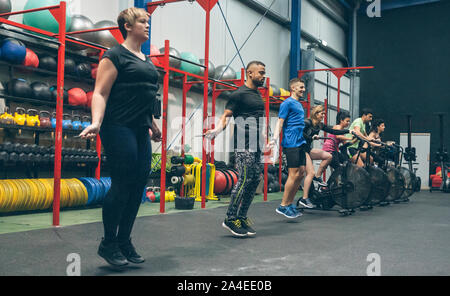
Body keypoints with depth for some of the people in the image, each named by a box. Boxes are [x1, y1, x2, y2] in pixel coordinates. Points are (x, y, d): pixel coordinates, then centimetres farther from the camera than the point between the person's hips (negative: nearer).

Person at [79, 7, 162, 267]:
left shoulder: (147, 61, 21)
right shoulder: (116, 56, -3)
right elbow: (101, 93, -10)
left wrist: (153, 126, 30)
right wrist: (96, 122, -24)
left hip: (141, 131, 8)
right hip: (119, 128, -8)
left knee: (138, 187, 6)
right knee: (122, 185, -6)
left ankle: (124, 242, 17)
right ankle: (109, 244, 9)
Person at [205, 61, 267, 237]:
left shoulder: (258, 95, 20)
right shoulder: (239, 94, -6)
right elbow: (226, 115, -10)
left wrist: (262, 135, 35)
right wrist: (217, 130, -28)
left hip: (256, 145, 9)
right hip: (244, 145, -9)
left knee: (255, 180, 5)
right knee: (245, 180, -12)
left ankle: (241, 217, 12)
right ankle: (231, 219, -4)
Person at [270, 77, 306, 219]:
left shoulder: (299, 104, 20)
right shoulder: (288, 103, -6)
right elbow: (280, 122, -13)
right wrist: (275, 138, -26)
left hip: (300, 143, 9)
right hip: (291, 143, -9)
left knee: (301, 174, 7)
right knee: (294, 174, -9)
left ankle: (290, 204, 15)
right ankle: (283, 206, 0)